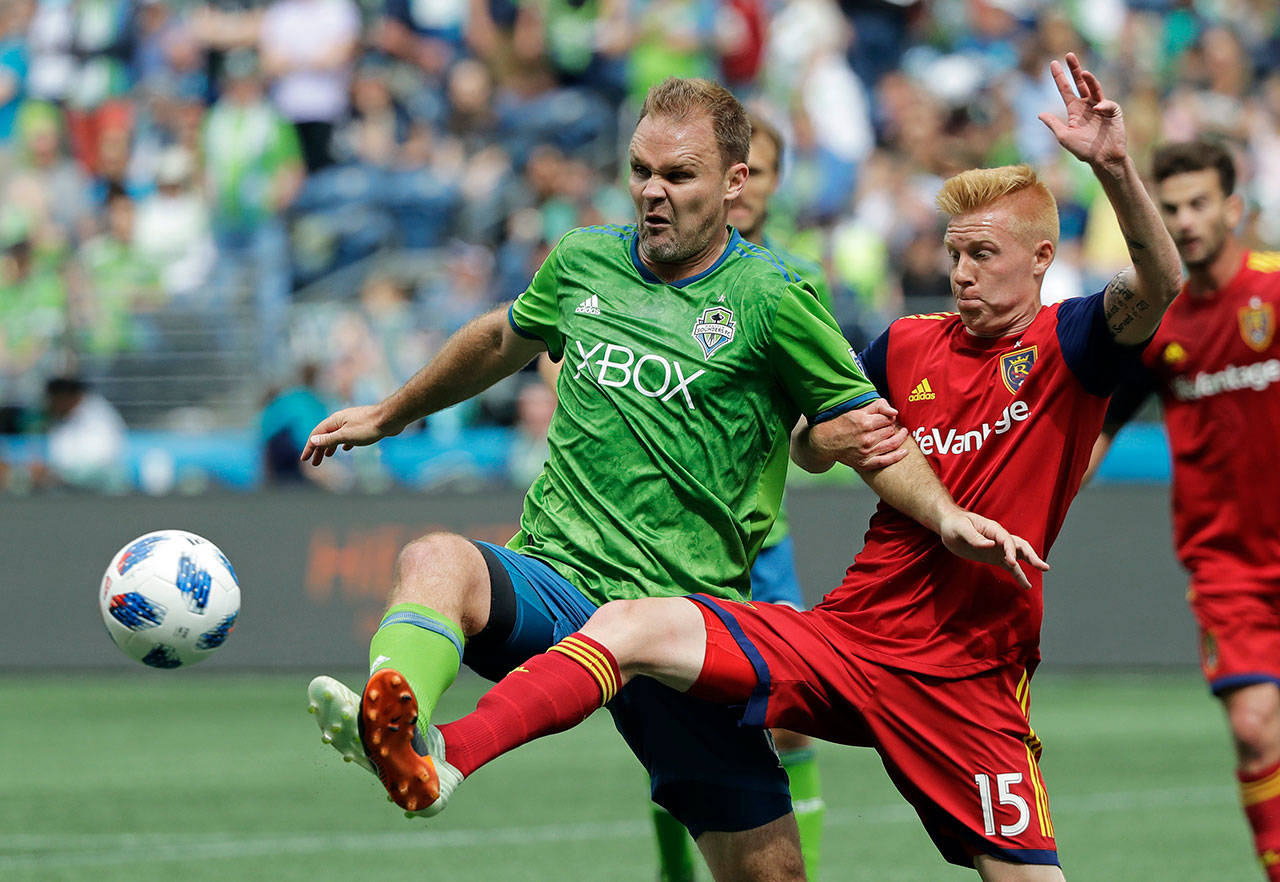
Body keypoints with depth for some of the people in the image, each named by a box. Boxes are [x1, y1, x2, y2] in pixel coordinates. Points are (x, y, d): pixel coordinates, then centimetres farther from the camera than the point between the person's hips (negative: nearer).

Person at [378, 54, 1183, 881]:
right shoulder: (908, 345, 11)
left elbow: (1157, 287, -23)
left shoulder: (1063, 347, -2)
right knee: (629, 626, -16)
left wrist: (1115, 165, -38)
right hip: (842, 635, 3)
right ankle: (445, 757, -30)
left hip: (966, 681, -3)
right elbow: (814, 449, 24)